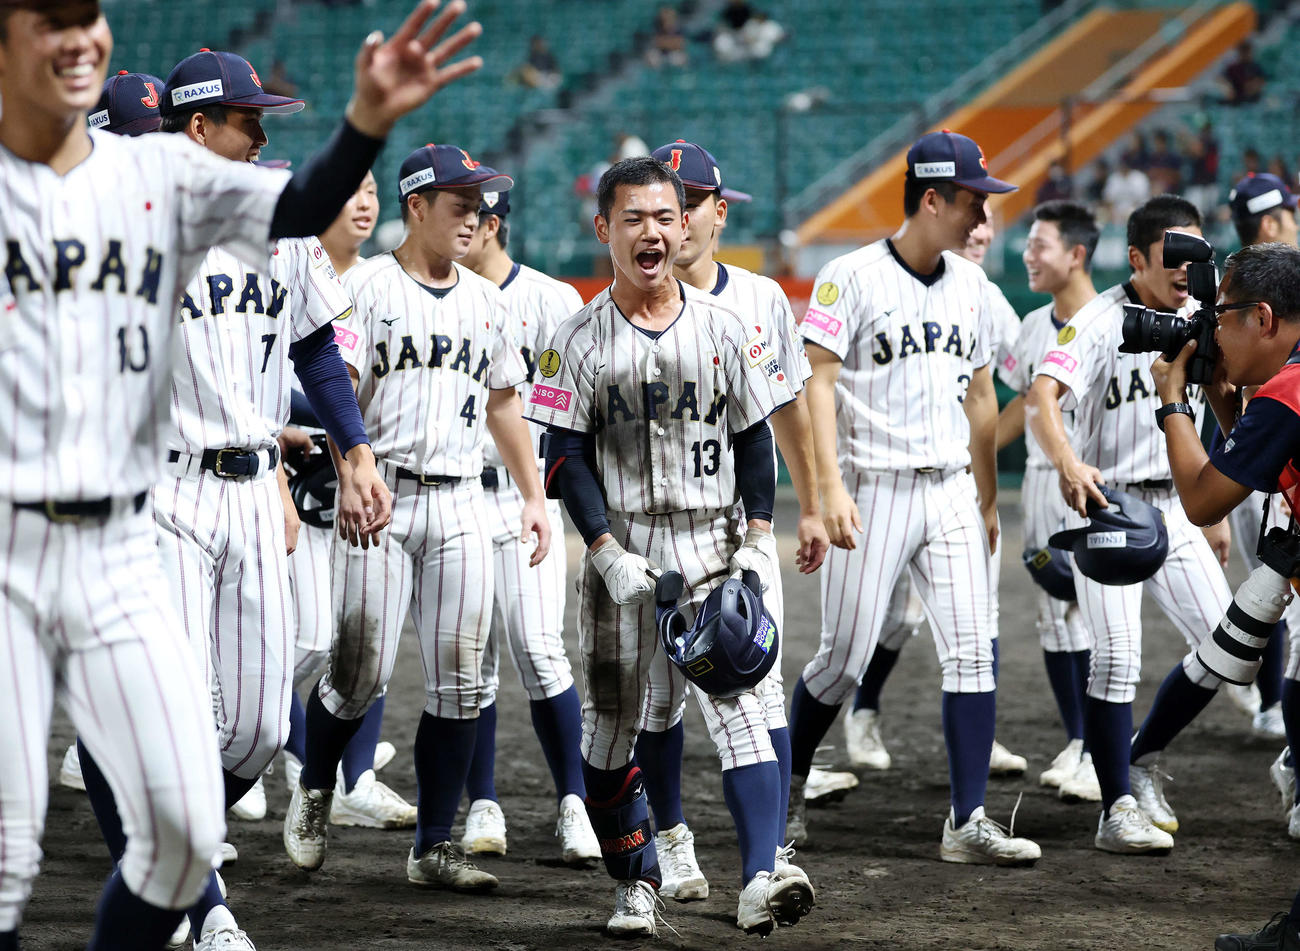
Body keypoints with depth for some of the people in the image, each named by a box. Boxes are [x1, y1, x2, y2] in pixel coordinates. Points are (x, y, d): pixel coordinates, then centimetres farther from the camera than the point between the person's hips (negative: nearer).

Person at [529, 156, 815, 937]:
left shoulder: (726, 328, 3)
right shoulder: (581, 339, -1)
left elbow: (754, 438, 8)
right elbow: (567, 459, -3)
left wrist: (759, 537, -2)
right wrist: (608, 553, -13)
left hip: (711, 549, 0)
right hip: (621, 555, 0)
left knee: (741, 704, -14)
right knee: (612, 725, 7)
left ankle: (762, 878, -24)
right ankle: (637, 886, 22)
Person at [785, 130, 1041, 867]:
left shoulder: (971, 285, 11)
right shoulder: (853, 278, -8)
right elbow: (818, 382, -13)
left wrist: (988, 501, 19)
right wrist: (831, 487, -22)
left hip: (951, 491, 5)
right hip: (875, 491, -5)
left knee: (973, 650, -5)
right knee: (847, 658, -1)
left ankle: (969, 821, -3)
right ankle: (787, 788, 23)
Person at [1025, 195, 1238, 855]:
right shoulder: (1099, 322, -13)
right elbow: (1040, 398, -28)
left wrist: (1212, 516, 19)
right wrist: (1066, 464, -48)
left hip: (1174, 508, 7)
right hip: (1105, 505, -7)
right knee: (1118, 653, -14)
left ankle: (1143, 759, 22)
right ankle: (1118, 809, -5)